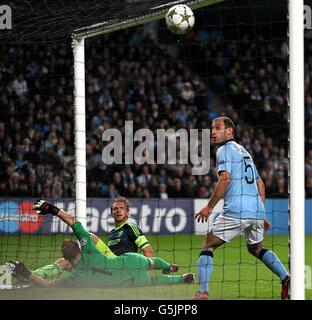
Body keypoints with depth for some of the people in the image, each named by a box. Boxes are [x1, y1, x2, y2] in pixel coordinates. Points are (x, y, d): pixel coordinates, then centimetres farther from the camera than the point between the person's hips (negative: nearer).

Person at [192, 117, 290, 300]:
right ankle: (286, 279, 11)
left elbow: (225, 179, -16)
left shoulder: (225, 150, -1)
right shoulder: (243, 151, 25)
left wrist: (210, 206, -13)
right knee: (256, 248, 28)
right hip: (257, 210, 8)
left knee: (208, 245, 2)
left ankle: (203, 293, -10)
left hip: (235, 211, -8)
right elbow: (260, 184, 26)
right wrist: (262, 215, 27)